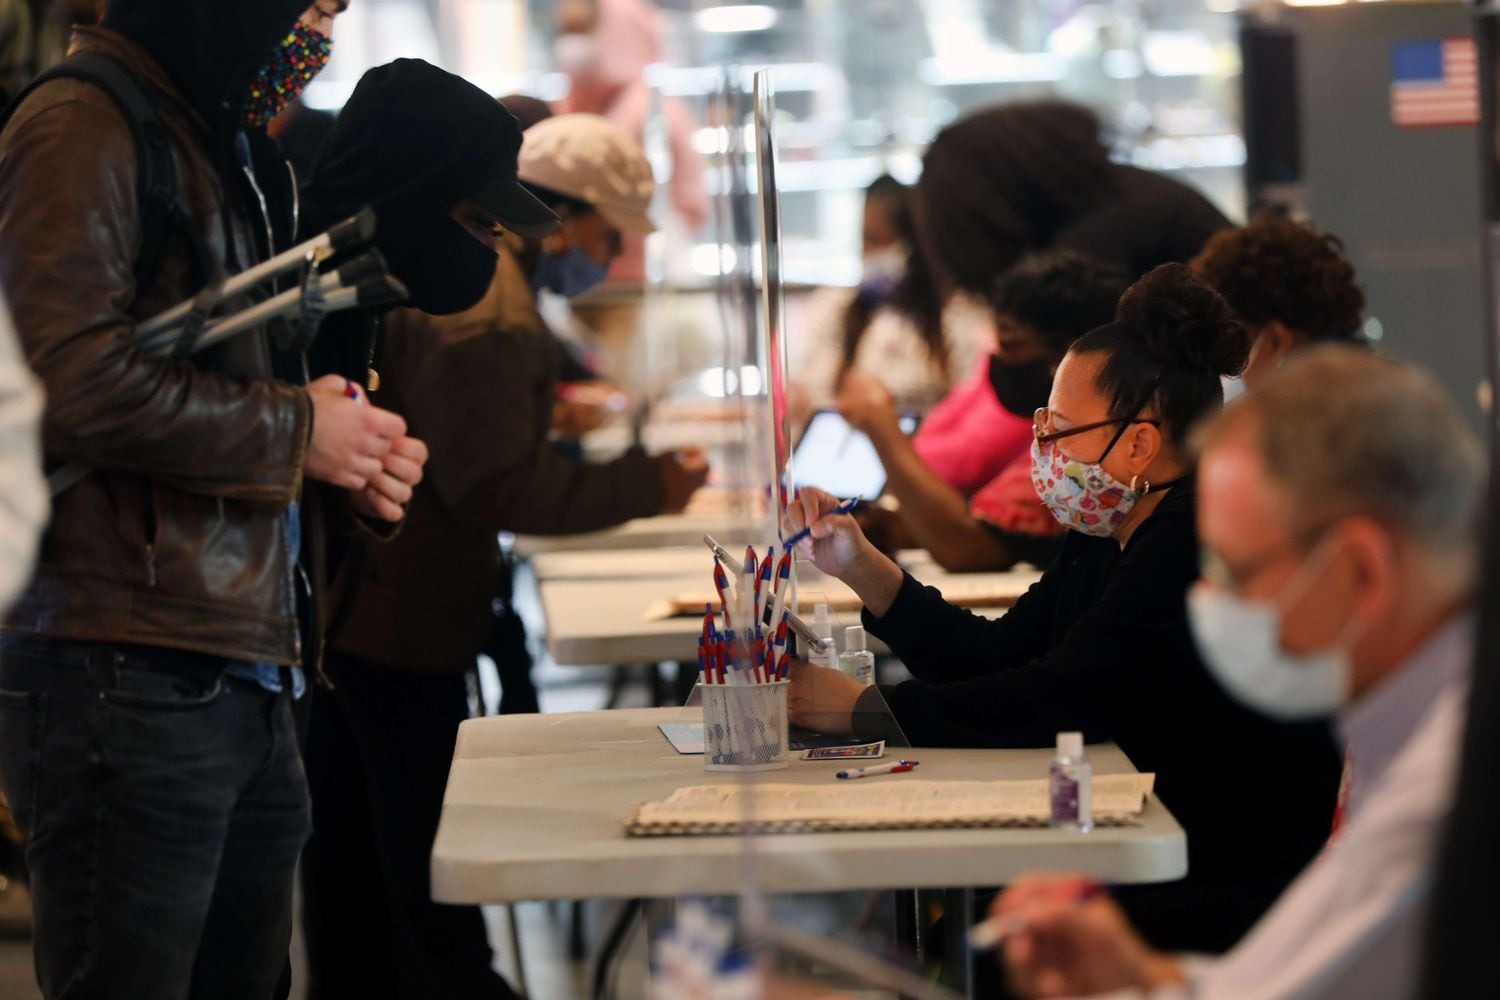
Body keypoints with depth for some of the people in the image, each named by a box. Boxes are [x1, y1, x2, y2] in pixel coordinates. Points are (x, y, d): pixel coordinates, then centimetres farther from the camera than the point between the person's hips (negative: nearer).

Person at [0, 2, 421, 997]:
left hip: (245, 680, 9)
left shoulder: (230, 149, 22)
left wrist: (351, 461, 11)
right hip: (128, 679, -9)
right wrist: (296, 430, -10)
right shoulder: (83, 130, -8)